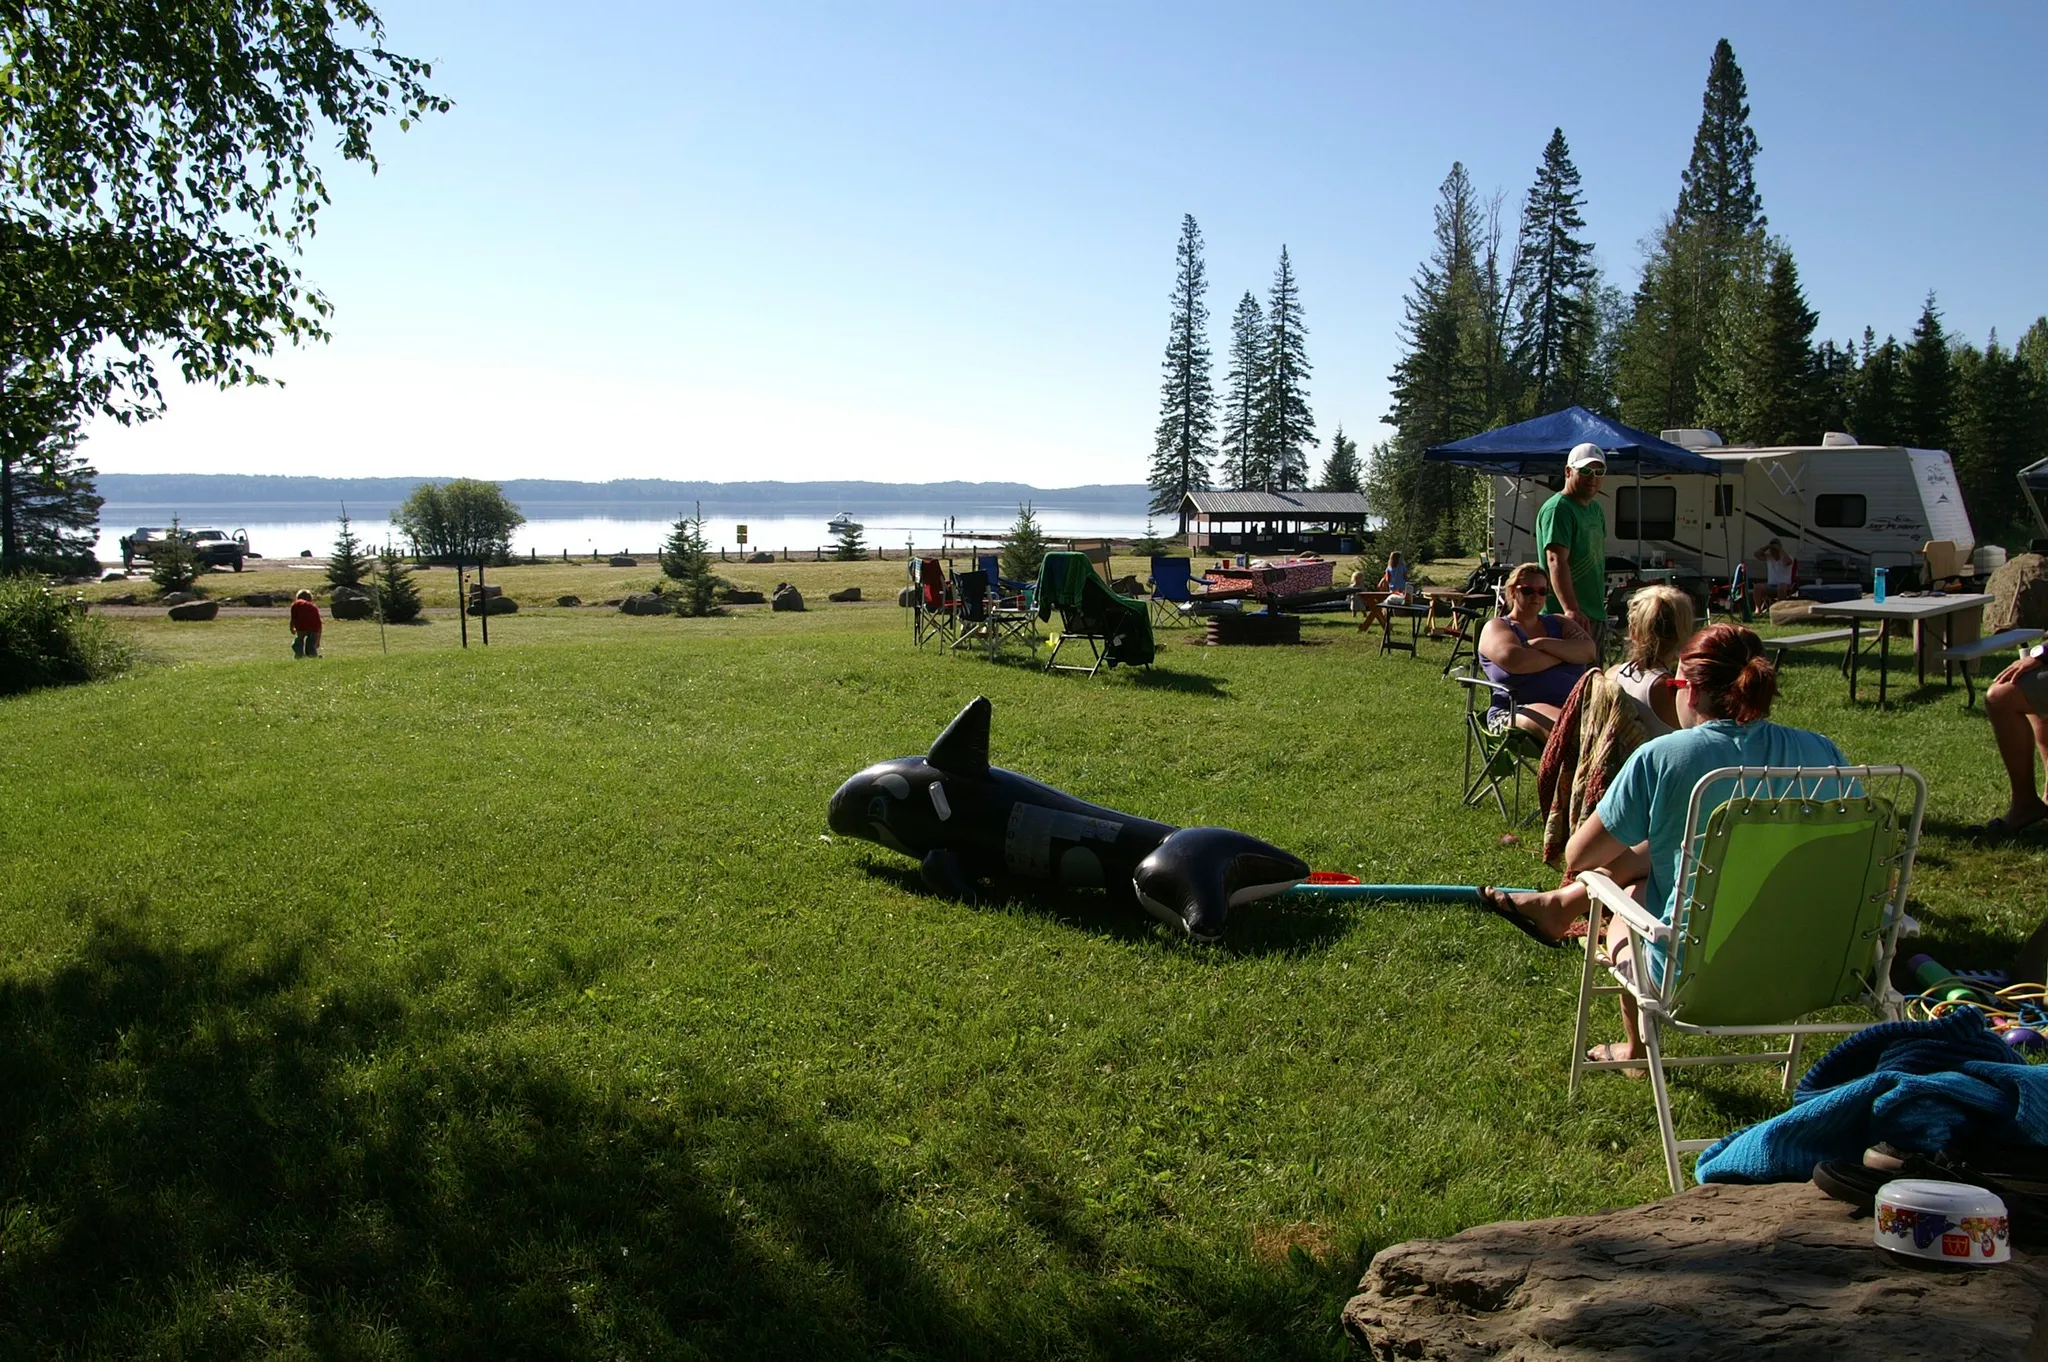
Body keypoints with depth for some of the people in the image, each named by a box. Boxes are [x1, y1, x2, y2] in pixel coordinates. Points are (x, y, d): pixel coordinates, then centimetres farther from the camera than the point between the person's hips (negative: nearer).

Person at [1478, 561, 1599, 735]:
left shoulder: (1559, 623, 25)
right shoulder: (1497, 627, 10)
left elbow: (1590, 651, 5)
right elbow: (1512, 660, -14)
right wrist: (1566, 653, 0)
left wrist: (1542, 643, -6)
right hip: (1522, 709, -5)